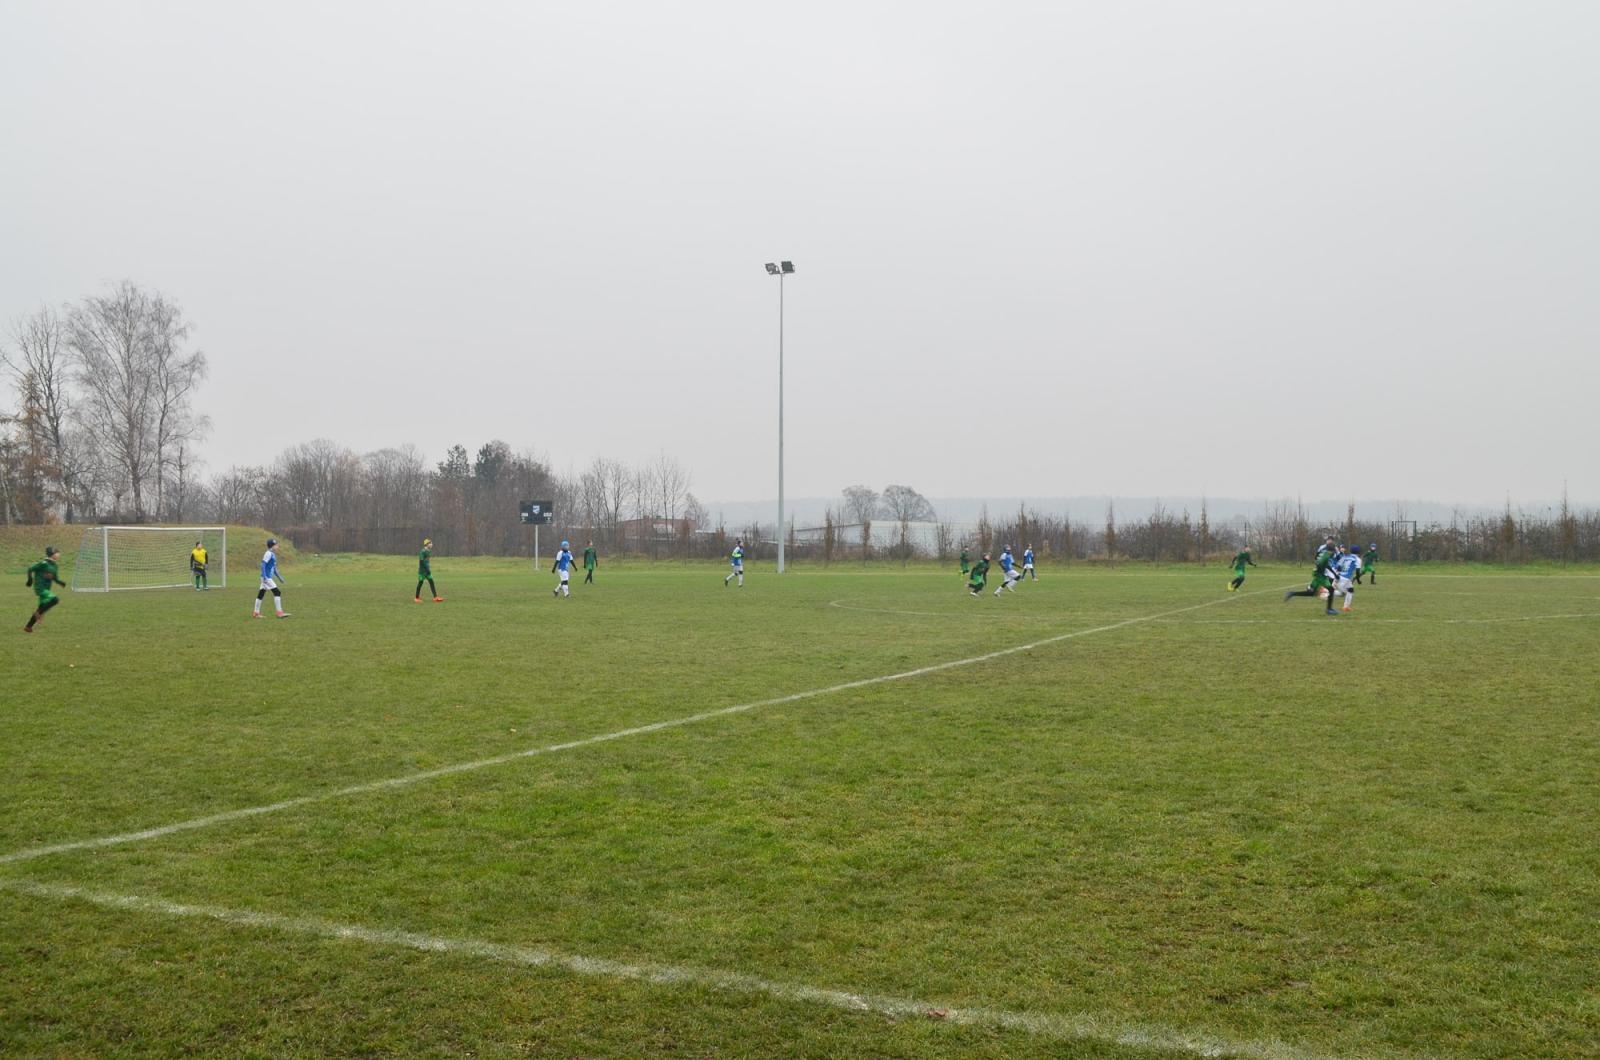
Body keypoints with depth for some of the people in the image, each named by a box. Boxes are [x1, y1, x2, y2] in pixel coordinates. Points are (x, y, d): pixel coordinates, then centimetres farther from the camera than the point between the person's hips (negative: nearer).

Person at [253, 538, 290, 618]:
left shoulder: (273, 554, 15)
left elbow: (274, 567, 23)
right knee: (277, 593, -10)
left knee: (261, 594, 12)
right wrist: (265, 577, -25)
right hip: (267, 578, -10)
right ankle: (280, 612, -10)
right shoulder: (268, 554, -14)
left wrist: (279, 576, 23)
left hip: (268, 578, 10)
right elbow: (263, 565, -19)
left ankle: (256, 613, 17)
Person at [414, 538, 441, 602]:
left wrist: (428, 569, 17)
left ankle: (435, 597, -2)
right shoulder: (423, 552, -16)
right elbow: (421, 561, -20)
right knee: (420, 583, 0)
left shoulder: (429, 551, 11)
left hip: (427, 571, 8)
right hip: (422, 570, -8)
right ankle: (416, 598, 10)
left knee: (431, 582, 1)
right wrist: (427, 569, -22)